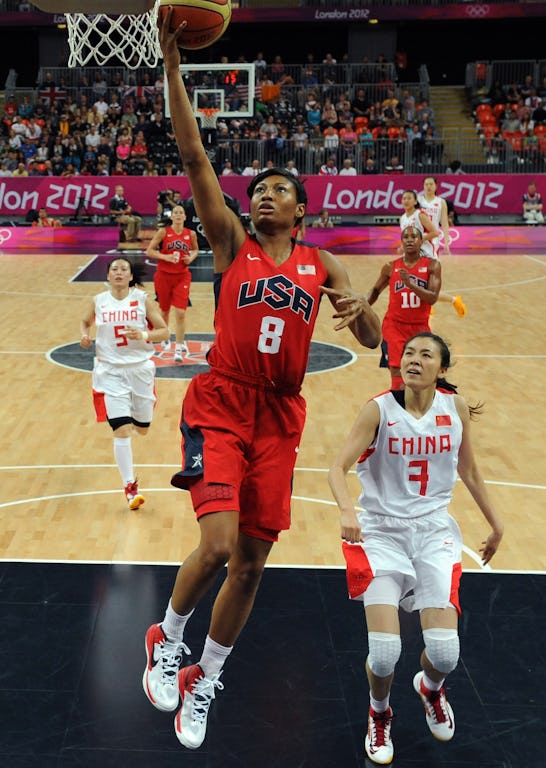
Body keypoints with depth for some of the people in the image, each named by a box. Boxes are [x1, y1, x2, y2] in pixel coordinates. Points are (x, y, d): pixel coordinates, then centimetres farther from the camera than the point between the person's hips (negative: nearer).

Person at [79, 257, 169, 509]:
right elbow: (85, 322, 17)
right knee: (122, 430, -11)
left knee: (142, 428, 14)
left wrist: (144, 335, -23)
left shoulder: (143, 300, -6)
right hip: (110, 371, -1)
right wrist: (84, 335, -4)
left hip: (140, 368, 1)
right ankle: (130, 486, -2)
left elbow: (164, 331, -4)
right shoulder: (97, 302, -2)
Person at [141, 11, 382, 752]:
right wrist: (173, 68, -14)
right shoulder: (232, 242, 4)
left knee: (251, 565, 6)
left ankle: (204, 685, 28)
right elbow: (193, 156, -6)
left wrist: (360, 309, -20)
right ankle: (167, 639, 12)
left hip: (279, 418, 3)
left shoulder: (321, 264, 10)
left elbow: (374, 340, 4)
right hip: (220, 405, -3)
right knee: (218, 546, -20)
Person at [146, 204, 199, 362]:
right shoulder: (163, 232, -7)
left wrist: (191, 258, -3)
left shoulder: (191, 234, -1)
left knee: (180, 313, -10)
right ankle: (165, 338, 41)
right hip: (164, 275, 0)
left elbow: (195, 250, 18)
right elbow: (149, 251, -6)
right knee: (164, 310, 14)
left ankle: (179, 348, -3)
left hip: (182, 277, 0)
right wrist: (165, 257, -20)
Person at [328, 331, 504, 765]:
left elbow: (469, 473, 11)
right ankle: (380, 714, 22)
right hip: (382, 531, -2)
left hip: (434, 532, 2)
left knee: (445, 651, -10)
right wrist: (348, 511, -35)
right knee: (384, 652, -14)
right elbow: (339, 468, -17)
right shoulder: (380, 409, -11)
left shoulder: (456, 407, -2)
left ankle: (431, 688, 30)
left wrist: (496, 525, 17)